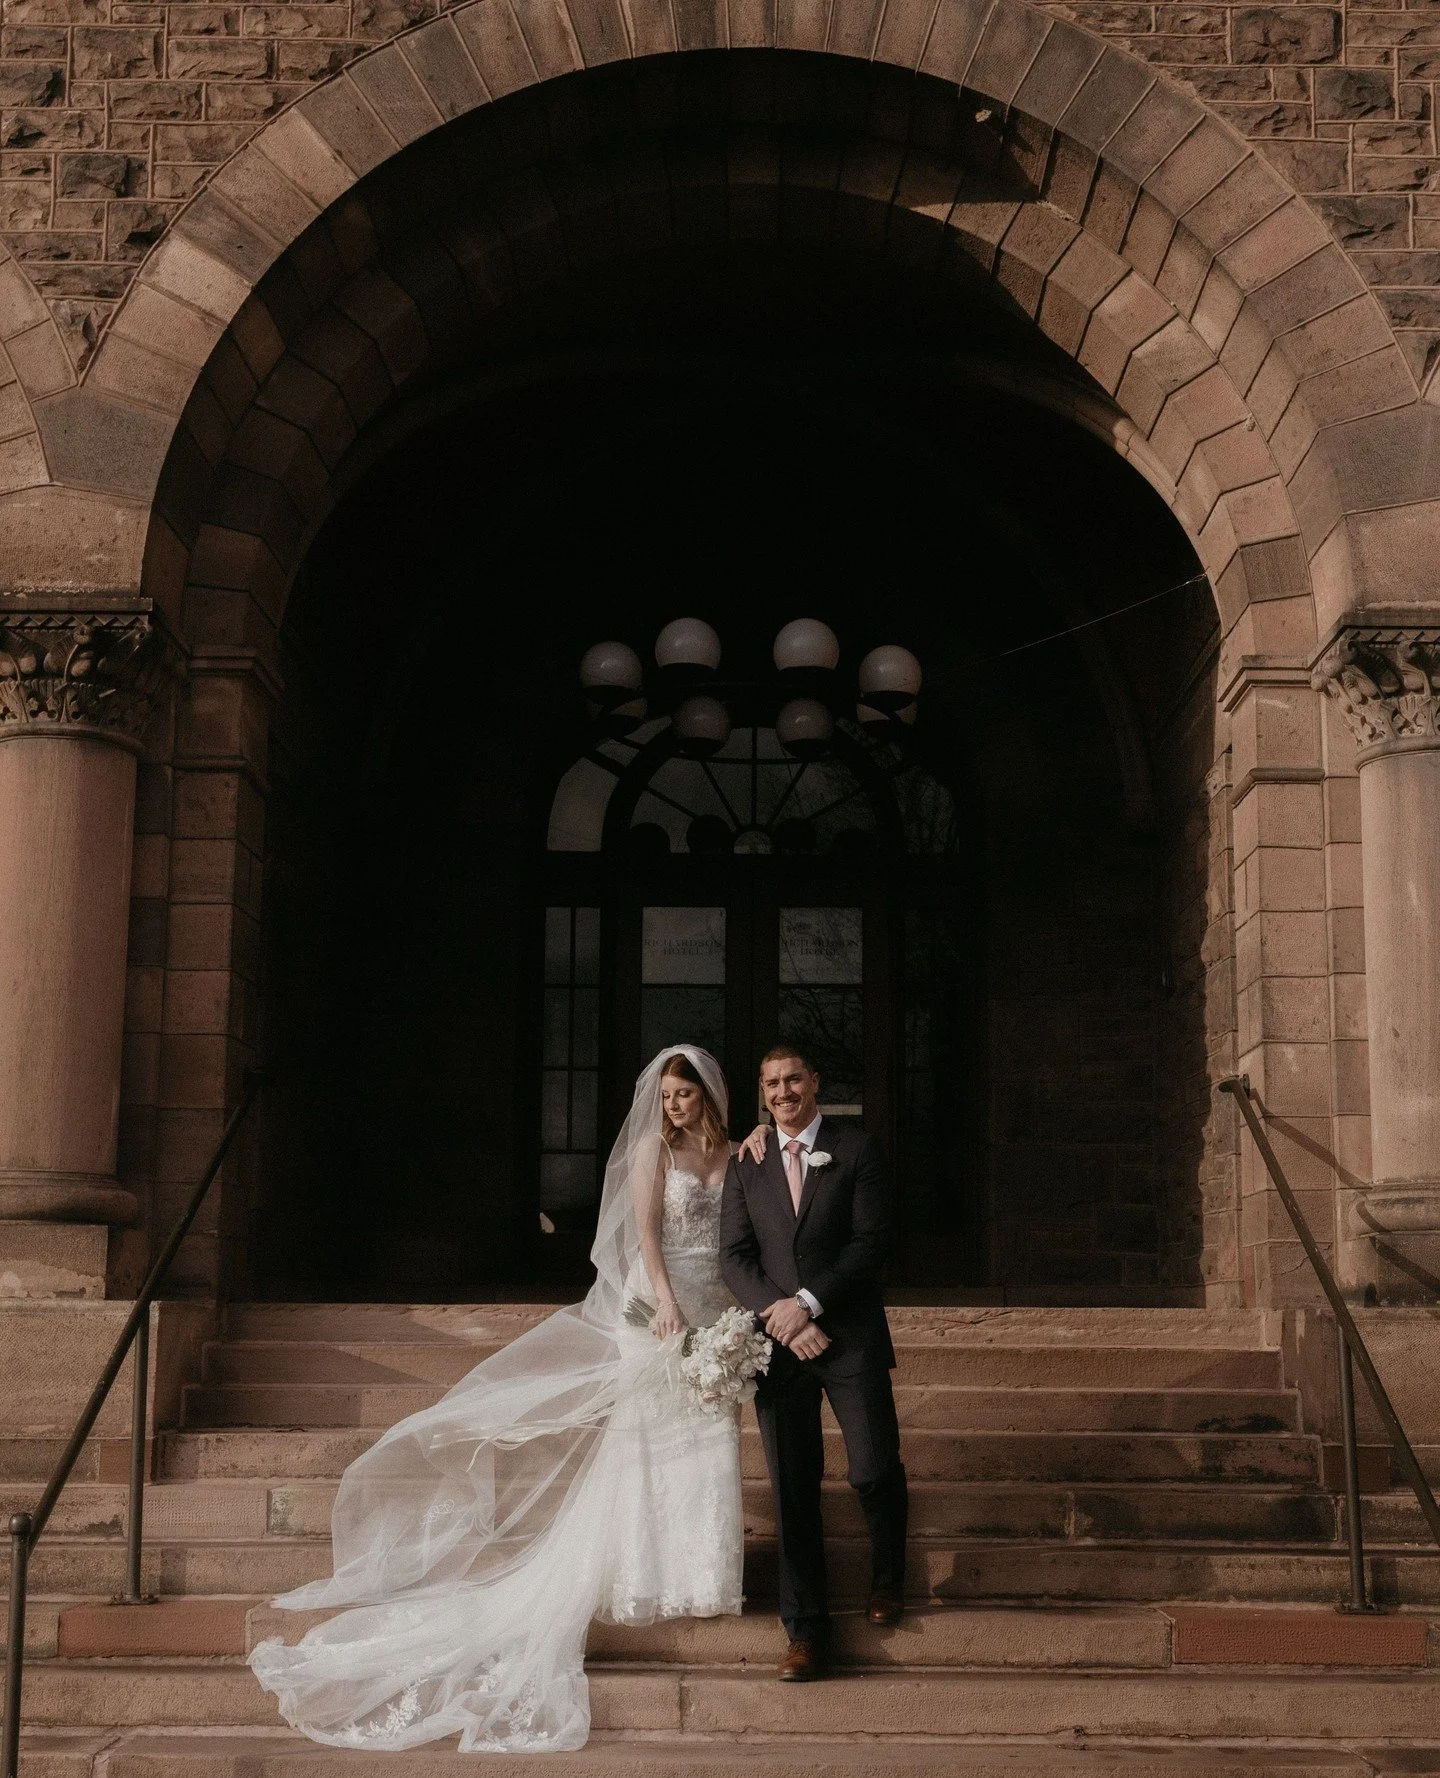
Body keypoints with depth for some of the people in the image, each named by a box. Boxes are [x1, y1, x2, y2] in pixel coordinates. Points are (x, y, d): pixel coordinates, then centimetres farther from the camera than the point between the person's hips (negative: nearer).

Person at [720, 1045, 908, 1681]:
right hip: (777, 1341, 2)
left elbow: (871, 1241, -6)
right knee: (792, 1489, 2)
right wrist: (780, 1315, -10)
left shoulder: (857, 1150, 2)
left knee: (874, 1471, -5)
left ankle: (887, 1574, 27)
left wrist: (809, 1304, -14)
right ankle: (806, 1631, 9)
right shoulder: (747, 1164, 11)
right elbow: (733, 1256, 5)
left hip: (851, 1336, -2)